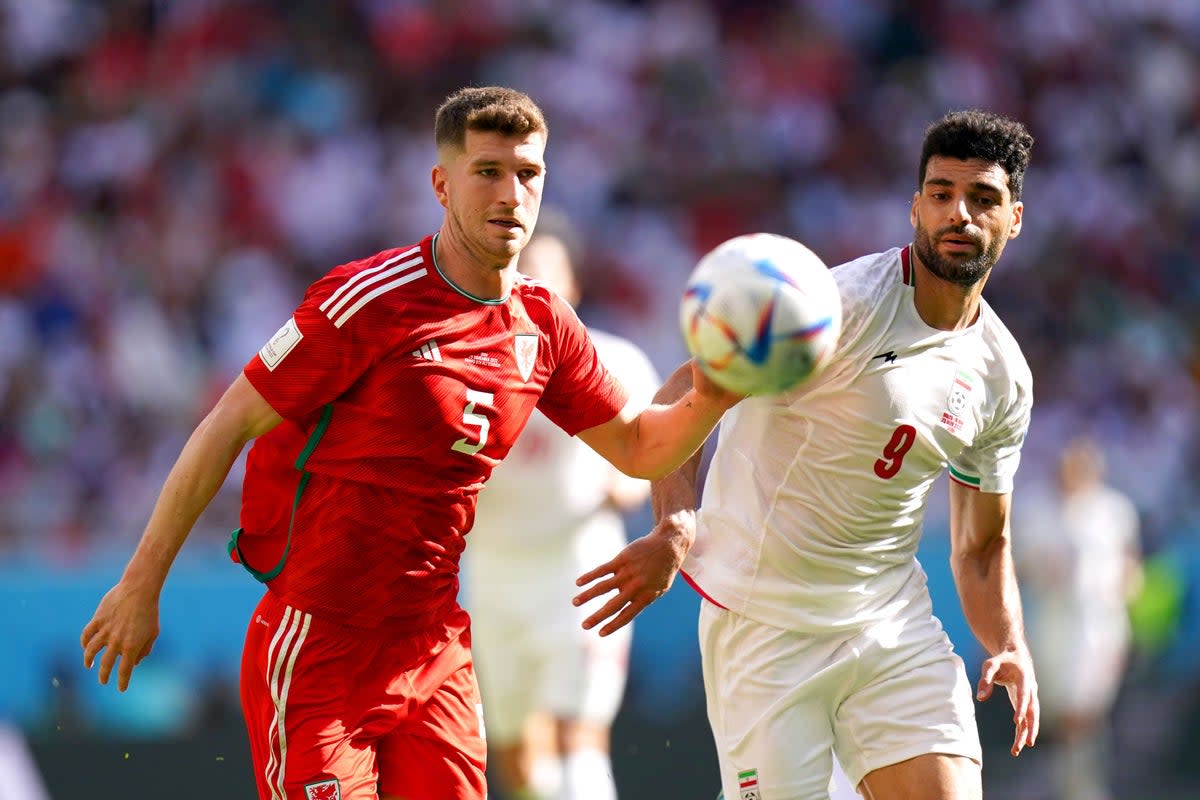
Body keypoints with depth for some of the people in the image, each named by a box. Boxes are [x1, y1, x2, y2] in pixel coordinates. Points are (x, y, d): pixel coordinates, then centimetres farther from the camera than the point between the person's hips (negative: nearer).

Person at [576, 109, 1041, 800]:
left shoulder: (1004, 378, 6)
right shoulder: (847, 302, -15)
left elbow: (982, 546, 16)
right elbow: (686, 393, -15)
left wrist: (1011, 647, -3)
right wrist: (677, 526, -29)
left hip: (895, 623, 5)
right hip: (765, 625, -5)